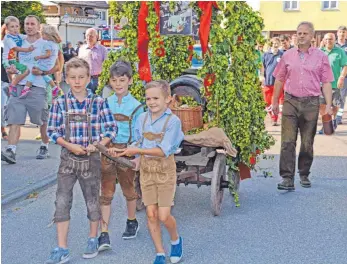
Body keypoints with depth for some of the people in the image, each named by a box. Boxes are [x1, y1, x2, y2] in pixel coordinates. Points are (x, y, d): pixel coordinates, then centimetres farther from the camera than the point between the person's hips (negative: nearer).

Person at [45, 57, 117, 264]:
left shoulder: (99, 102, -4)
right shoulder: (60, 103, -1)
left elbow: (112, 128, -2)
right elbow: (53, 131, 0)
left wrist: (98, 145, -17)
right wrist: (70, 145, -14)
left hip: (91, 158, -1)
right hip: (68, 157, 1)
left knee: (92, 199, 11)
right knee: (62, 201, -3)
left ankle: (93, 240, 31)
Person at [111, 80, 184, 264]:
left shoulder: (173, 120, -14)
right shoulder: (142, 118, 2)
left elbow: (164, 150, -21)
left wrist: (138, 151, -28)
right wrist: (137, 159, -6)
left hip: (165, 171, -4)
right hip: (146, 171, 4)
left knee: (164, 216, -4)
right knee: (151, 214, 4)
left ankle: (176, 240, 27)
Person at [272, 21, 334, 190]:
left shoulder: (320, 56, 4)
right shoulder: (288, 55, 8)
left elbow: (326, 83, 2)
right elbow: (279, 80, 12)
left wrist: (328, 105, -5)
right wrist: (275, 102, 11)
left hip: (311, 103, 0)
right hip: (291, 101, 0)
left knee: (307, 143, 9)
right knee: (287, 141, -7)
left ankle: (304, 175, 25)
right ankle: (287, 178, -6)